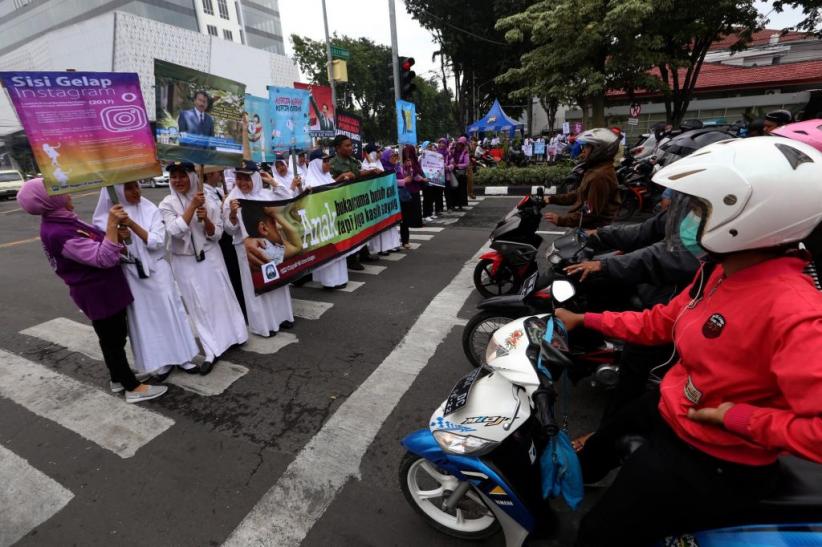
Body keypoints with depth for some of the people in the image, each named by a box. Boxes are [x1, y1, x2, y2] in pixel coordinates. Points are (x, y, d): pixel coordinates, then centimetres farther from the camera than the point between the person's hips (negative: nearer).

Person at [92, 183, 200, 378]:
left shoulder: (150, 210, -5)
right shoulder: (107, 217, -3)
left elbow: (157, 242, -12)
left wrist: (132, 224, -21)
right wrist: (120, 238, -22)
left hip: (157, 270, 0)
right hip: (131, 274, 1)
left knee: (169, 312, 6)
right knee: (144, 318, 8)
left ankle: (182, 355, 20)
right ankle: (160, 361, 22)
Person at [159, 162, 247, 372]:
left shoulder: (207, 201, -2)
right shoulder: (167, 204, -5)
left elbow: (216, 234, -2)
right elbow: (175, 230, -22)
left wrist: (206, 219, -21)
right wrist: (193, 205, -23)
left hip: (210, 257, 2)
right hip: (185, 262, -1)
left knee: (221, 297, 12)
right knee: (199, 304, 4)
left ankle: (231, 335, 31)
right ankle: (212, 351, 10)